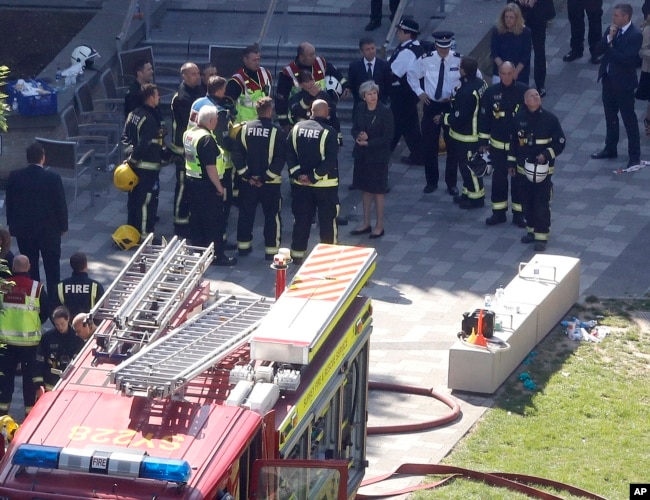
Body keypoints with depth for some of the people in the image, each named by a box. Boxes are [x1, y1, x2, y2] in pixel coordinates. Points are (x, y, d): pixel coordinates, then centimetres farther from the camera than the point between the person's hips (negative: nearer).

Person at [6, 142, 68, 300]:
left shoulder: (14, 177, -8)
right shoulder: (53, 178, -16)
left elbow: (9, 204, 1)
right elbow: (61, 204, -10)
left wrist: (12, 226, 12)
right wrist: (63, 226, 4)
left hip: (23, 230, 2)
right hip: (49, 230, -2)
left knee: (30, 269, 11)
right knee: (52, 268, 10)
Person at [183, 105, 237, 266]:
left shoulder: (188, 134, 5)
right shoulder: (207, 139, -23)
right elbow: (210, 167, -25)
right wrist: (219, 186, -16)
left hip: (191, 180, 9)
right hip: (206, 185, -9)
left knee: (196, 218, 16)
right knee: (215, 220, 1)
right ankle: (217, 255, 5)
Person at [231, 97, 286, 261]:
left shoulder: (245, 129, -3)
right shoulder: (277, 132, -13)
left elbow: (236, 154, -5)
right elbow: (280, 159, -17)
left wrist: (246, 175, -3)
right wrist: (266, 177, -11)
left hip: (248, 181, 3)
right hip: (271, 185, -3)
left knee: (246, 214, 17)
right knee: (272, 216, 7)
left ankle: (244, 245, 25)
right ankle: (271, 250, 8)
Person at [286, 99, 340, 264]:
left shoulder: (297, 128, -2)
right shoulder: (329, 132, -14)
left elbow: (289, 153, -4)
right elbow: (330, 160, -20)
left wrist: (297, 173, -5)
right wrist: (314, 176, -14)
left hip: (300, 183, 4)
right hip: (325, 184, -4)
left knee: (301, 219, 13)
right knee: (327, 220, 7)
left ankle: (297, 254, 18)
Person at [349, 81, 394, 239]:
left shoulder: (385, 111, -14)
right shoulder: (360, 109, 1)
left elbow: (387, 137, -14)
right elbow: (354, 129, 8)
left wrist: (368, 143, -17)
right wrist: (359, 136, -15)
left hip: (378, 156, -5)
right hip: (362, 155, 5)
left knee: (377, 191, 3)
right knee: (365, 189, 14)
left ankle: (379, 226, 13)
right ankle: (366, 223, 25)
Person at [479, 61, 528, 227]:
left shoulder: (523, 91, -10)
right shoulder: (492, 92, -6)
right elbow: (484, 118, 2)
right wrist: (483, 141, 3)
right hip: (498, 145, 2)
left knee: (518, 179, 7)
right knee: (498, 177, 11)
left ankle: (518, 213, 17)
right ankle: (498, 212, 23)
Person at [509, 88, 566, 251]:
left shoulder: (550, 119, -9)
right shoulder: (518, 118, 0)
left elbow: (560, 142, -4)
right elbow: (513, 141, 11)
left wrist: (547, 154, -17)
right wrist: (512, 162, 12)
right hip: (524, 168, 4)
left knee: (542, 203, -4)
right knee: (527, 201, 13)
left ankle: (541, 236, 1)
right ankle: (531, 230, 29)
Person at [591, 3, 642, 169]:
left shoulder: (635, 35, -18)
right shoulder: (611, 29, 3)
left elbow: (626, 59, -26)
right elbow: (598, 50, -2)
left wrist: (610, 48, -17)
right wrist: (609, 38, -17)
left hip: (623, 83, -7)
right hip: (608, 79, 7)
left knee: (629, 119, 1)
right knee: (610, 117, 20)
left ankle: (634, 155, 8)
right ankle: (610, 148, 34)